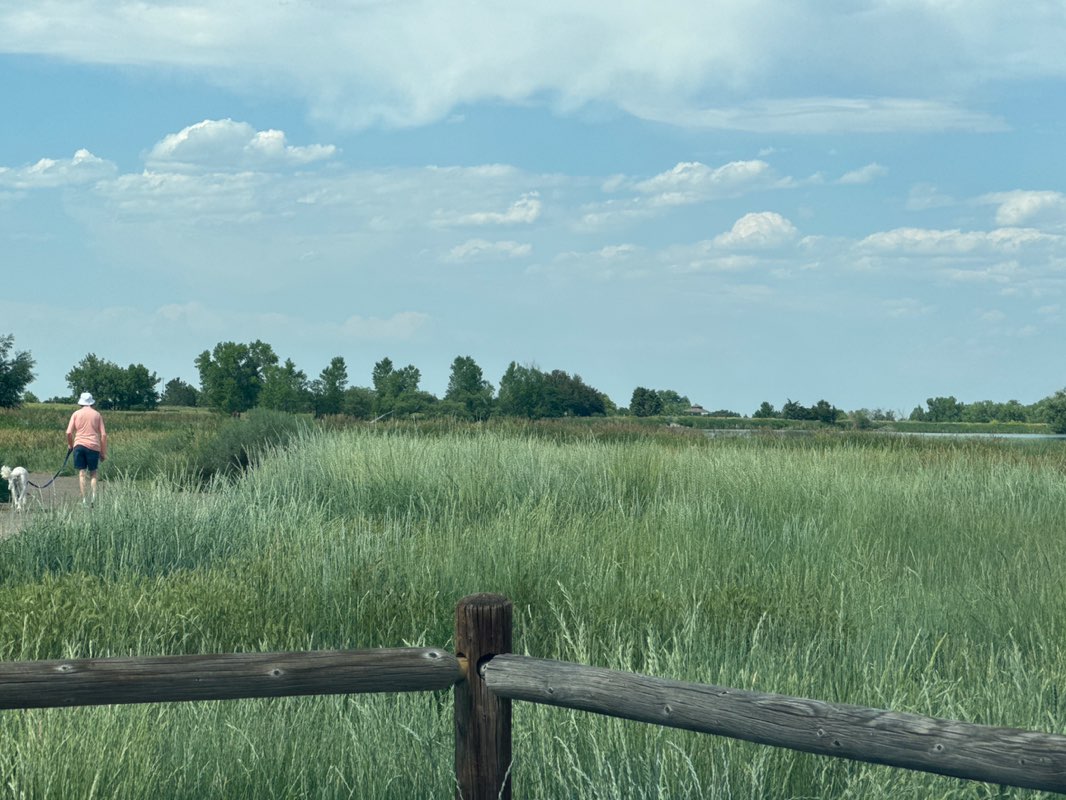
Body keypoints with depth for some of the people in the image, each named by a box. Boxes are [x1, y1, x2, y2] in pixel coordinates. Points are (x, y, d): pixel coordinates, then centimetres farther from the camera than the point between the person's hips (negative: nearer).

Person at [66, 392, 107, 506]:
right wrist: (103, 452, 10)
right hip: (93, 446, 0)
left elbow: (69, 432, -2)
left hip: (79, 445, 0)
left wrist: (70, 445, 16)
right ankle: (94, 495, -10)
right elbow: (103, 434, 5)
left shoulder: (76, 414, 5)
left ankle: (83, 500, -2)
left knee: (81, 473, 3)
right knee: (93, 473, 10)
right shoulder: (97, 414, 8)